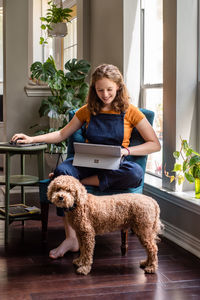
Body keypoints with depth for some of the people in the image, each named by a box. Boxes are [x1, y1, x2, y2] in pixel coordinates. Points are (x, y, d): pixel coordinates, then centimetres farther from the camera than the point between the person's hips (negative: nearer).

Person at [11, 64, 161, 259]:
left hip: (115, 167, -2)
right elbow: (62, 135, 20)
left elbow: (155, 144, 1)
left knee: (135, 173, -37)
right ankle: (71, 238, -33)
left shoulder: (130, 112, 3)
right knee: (62, 169, -32)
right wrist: (32, 139, 7)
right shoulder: (87, 111, 13)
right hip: (87, 163, 2)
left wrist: (126, 151, -13)